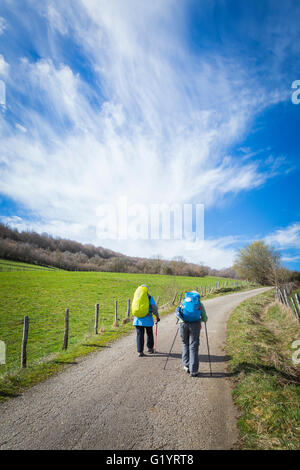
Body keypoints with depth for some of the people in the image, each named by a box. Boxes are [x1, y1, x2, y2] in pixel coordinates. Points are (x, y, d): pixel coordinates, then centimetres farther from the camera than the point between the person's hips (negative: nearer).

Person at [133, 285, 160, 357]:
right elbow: (154, 308, -4)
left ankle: (140, 352, 4)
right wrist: (157, 317, 10)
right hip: (147, 320, -2)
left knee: (139, 335, 6)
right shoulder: (149, 298, -4)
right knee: (149, 334, 17)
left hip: (138, 319, 2)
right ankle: (150, 349, 30)